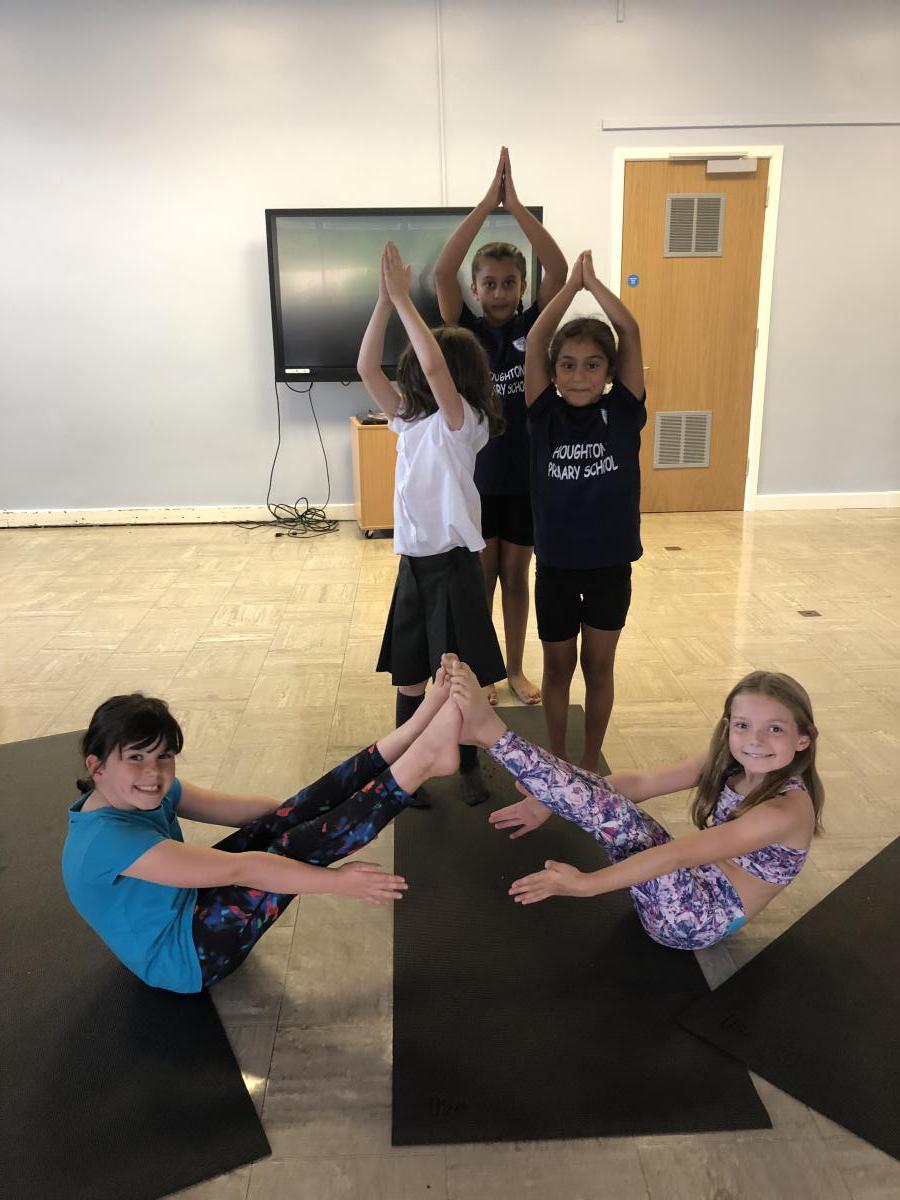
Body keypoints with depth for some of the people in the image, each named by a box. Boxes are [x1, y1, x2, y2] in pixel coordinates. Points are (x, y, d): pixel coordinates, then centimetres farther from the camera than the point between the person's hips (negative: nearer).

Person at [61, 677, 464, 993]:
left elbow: (240, 808, -1)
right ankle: (421, 758, -26)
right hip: (183, 958, -8)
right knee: (294, 850, -24)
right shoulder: (106, 839, -31)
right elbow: (237, 869, -32)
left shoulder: (149, 794, -3)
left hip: (189, 907, 8)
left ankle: (410, 736, -18)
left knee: (287, 822, -13)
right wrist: (336, 880, -30)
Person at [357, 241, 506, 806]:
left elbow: (434, 364, -28)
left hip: (453, 564, -6)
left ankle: (468, 767, 25)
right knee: (409, 678, 12)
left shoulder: (463, 422, -10)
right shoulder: (410, 419, 8)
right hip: (413, 563, 6)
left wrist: (403, 298, -20)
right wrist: (385, 298, -8)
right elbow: (366, 368, 0)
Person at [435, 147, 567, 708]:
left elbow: (560, 270, -16)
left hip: (524, 475, 2)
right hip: (476, 476, -1)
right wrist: (487, 203, -23)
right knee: (480, 579, 10)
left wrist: (517, 205, -20)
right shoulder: (465, 328, -4)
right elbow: (442, 271, -20)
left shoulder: (533, 326, -1)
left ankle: (516, 667, 30)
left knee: (516, 578, 14)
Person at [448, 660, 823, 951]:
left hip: (699, 919, -7)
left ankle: (491, 732, -28)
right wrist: (553, 799, -11)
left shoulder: (789, 809, -24)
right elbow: (638, 783, -5)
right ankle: (488, 733, -14)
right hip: (685, 881, 7)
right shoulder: (726, 764, -2)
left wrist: (585, 883, -34)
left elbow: (678, 854, -31)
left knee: (608, 808, -27)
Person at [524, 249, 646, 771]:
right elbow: (535, 342, -14)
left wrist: (594, 281, -7)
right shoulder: (545, 415, -6)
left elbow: (631, 333, -12)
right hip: (556, 562, 0)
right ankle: (559, 759, 33)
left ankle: (591, 762, 31)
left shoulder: (622, 412, -5)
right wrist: (572, 284, -10)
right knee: (558, 667, 14)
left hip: (611, 562, 0)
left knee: (599, 667, 13)